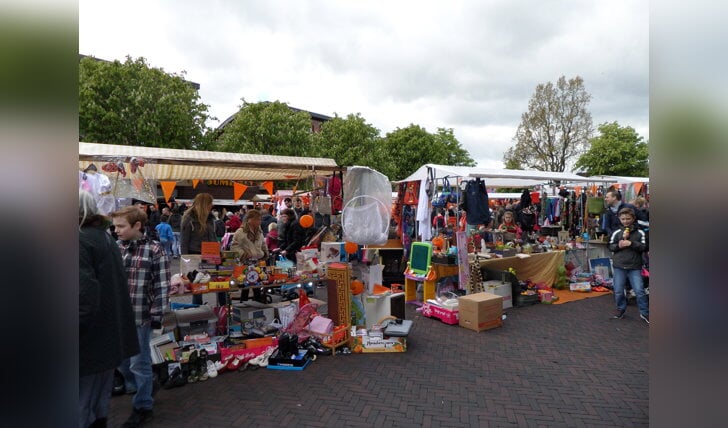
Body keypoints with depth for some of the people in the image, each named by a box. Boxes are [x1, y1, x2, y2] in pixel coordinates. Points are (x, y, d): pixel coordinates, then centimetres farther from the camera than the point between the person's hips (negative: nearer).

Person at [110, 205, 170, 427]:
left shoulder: (154, 250, -10)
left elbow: (162, 286, -10)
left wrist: (157, 314, -12)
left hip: (140, 316, -5)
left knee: (139, 362, 6)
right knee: (120, 359, 19)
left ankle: (143, 406, 25)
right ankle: (140, 390, 44)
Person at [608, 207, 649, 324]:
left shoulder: (640, 232, 0)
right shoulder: (616, 233, 2)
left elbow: (644, 247, -5)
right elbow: (610, 247, 6)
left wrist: (631, 243, -17)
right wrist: (618, 245, -13)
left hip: (635, 267, -1)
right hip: (619, 266, 1)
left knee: (640, 291, -1)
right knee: (618, 291, 7)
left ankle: (645, 313, 17)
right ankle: (620, 309, 27)